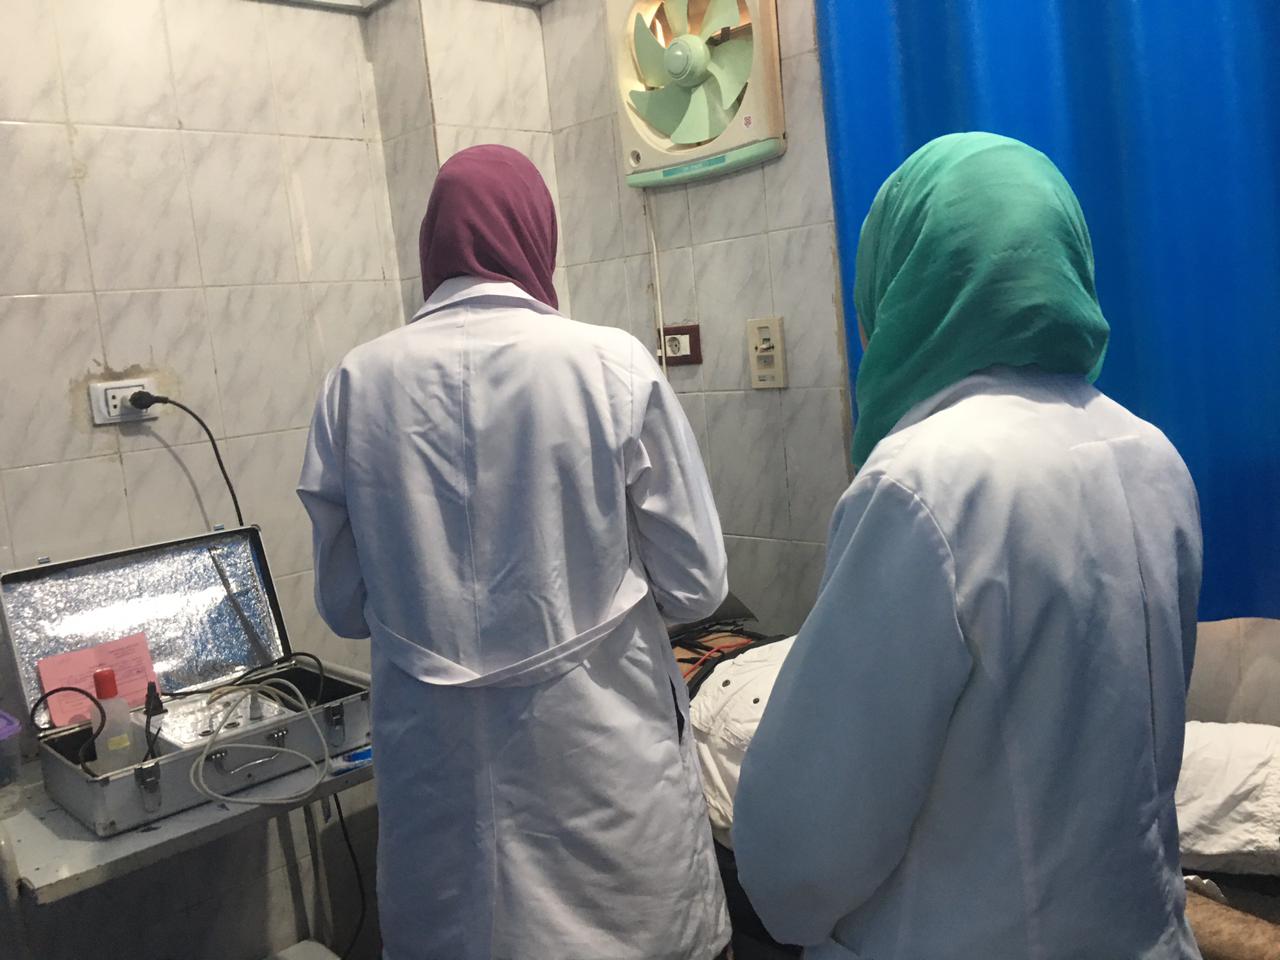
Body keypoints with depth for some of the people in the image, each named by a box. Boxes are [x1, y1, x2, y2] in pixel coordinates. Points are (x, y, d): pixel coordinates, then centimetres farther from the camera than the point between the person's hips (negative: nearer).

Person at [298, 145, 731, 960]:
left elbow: (345, 605, 4)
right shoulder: (615, 365, -12)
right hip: (601, 754, -2)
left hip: (438, 765, 3)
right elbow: (696, 584, -5)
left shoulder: (359, 383, -5)